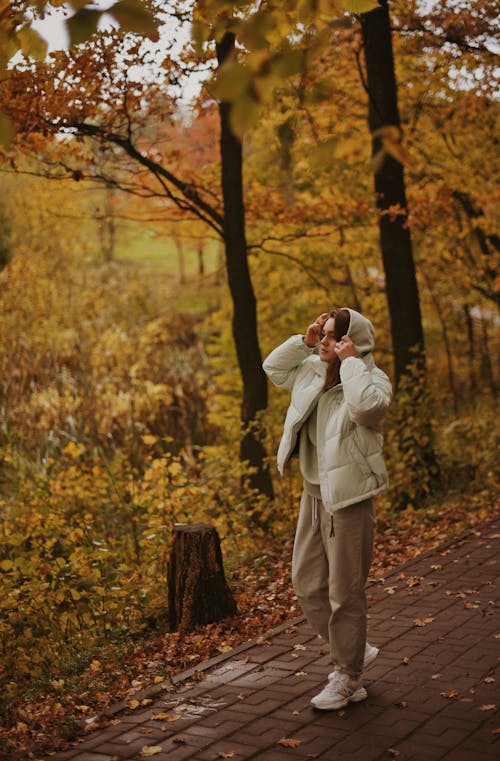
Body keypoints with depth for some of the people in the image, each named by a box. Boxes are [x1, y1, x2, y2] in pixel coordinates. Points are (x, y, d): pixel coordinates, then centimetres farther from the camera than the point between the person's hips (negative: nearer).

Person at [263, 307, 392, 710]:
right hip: (313, 494, 8)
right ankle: (356, 650, 33)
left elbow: (367, 405, -37)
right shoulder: (312, 372, 8)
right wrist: (304, 340, 6)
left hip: (349, 498, -8)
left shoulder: (372, 379, -15)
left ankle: (348, 680, 16)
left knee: (345, 593, 1)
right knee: (307, 583, 16)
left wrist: (350, 361, -25)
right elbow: (273, 367, 20)